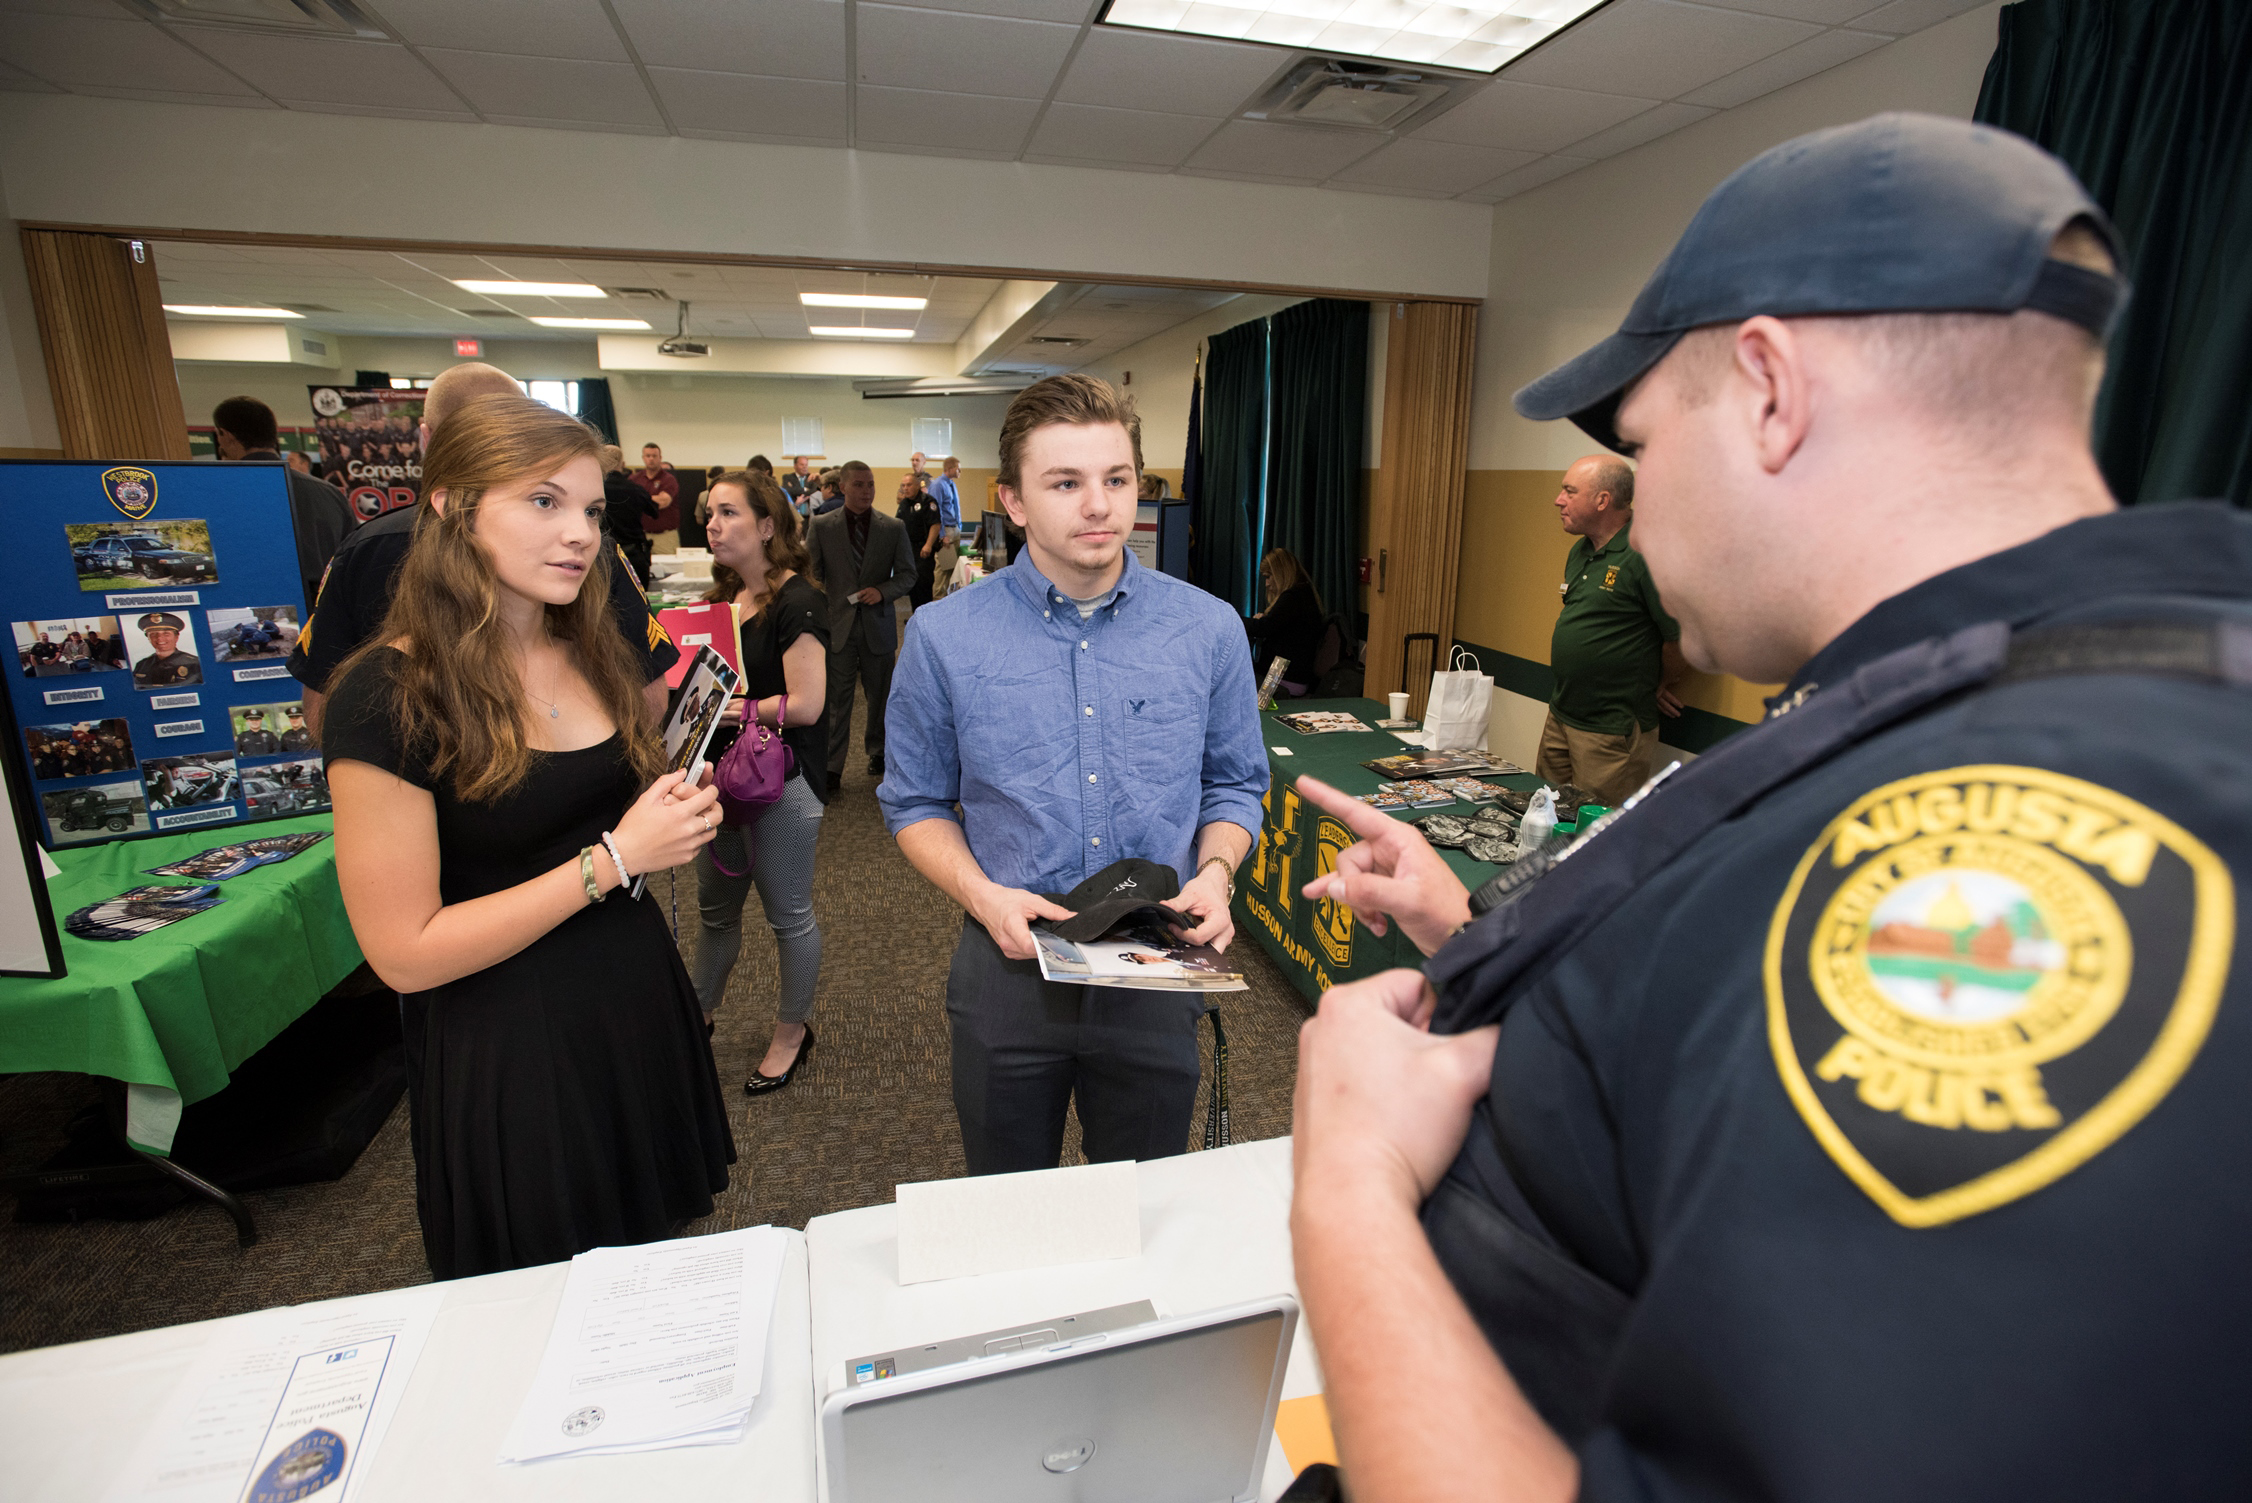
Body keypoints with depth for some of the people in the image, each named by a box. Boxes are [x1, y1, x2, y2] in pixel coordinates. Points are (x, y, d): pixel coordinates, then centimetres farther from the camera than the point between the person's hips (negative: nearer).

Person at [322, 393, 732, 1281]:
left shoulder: (597, 656, 4)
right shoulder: (391, 698, -17)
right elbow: (405, 953, -18)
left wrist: (673, 822, -4)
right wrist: (613, 858, -21)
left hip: (640, 1012, 6)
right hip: (507, 1057, -6)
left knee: (655, 1276, 19)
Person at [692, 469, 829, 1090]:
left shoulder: (797, 603, -16)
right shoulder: (726, 596, 10)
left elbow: (804, 704, -22)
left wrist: (727, 709, -19)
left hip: (782, 781, -8)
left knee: (787, 914, 7)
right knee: (715, 906, 21)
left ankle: (792, 1031, 28)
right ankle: (698, 1016, 40)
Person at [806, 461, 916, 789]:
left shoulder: (893, 528, 2)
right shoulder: (822, 526, 2)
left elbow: (907, 575, 5)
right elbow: (812, 575, 5)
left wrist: (882, 591, -14)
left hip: (878, 625, 1)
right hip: (837, 624, -1)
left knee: (880, 694, 12)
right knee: (837, 698, 0)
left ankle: (877, 751, 33)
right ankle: (832, 768, 8)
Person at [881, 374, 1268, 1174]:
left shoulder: (1209, 629, -5)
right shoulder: (944, 636, -7)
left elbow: (1233, 784, 6)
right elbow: (917, 804, 1)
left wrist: (1215, 872, -13)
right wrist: (981, 893, -15)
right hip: (1009, 969, 0)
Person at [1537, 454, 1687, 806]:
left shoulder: (1646, 555, -18)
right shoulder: (1580, 551, 12)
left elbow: (1684, 637, -18)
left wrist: (1660, 687, -1)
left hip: (1612, 733, -9)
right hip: (1560, 716, 9)